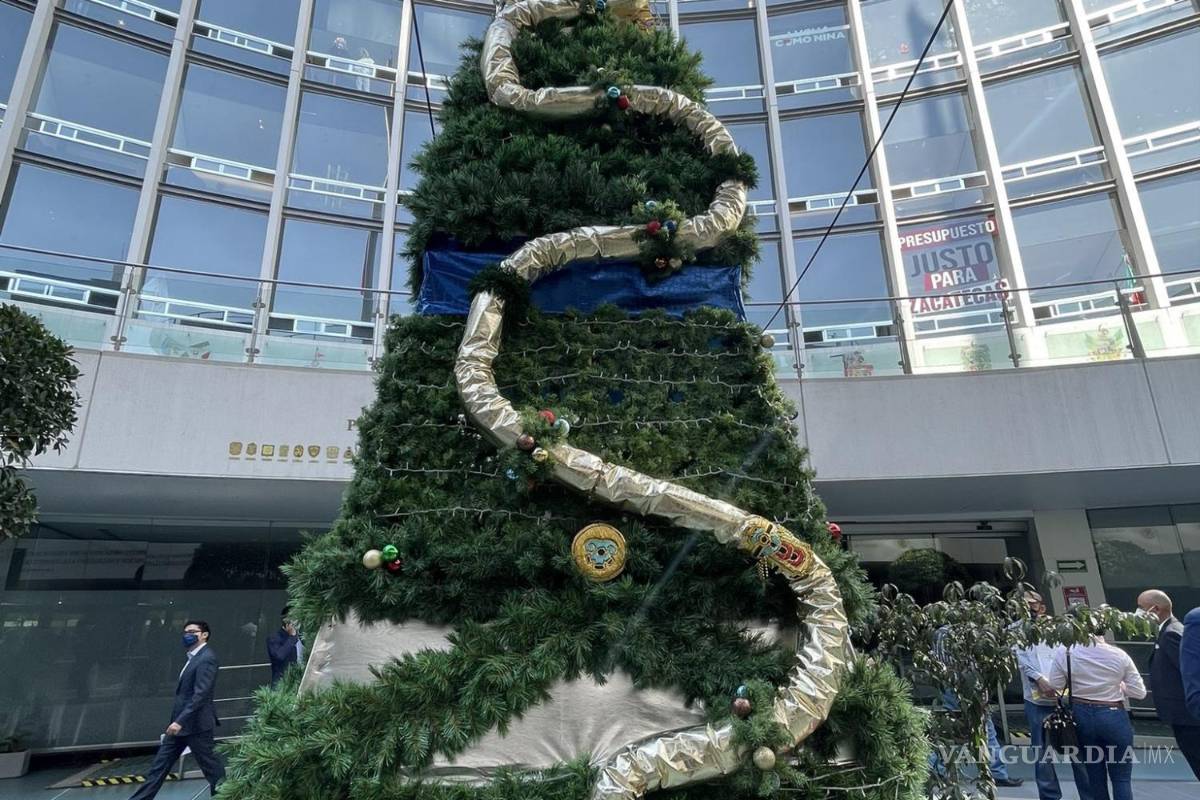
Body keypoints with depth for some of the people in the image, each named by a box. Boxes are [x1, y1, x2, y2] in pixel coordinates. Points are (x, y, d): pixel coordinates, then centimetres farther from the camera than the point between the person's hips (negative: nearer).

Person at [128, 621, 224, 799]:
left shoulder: (207, 659, -19)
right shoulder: (193, 657, 14)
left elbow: (201, 694, -25)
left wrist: (180, 721, -27)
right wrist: (177, 720, 19)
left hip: (195, 724, -9)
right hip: (180, 722, 9)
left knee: (210, 766, 1)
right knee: (160, 764, 12)